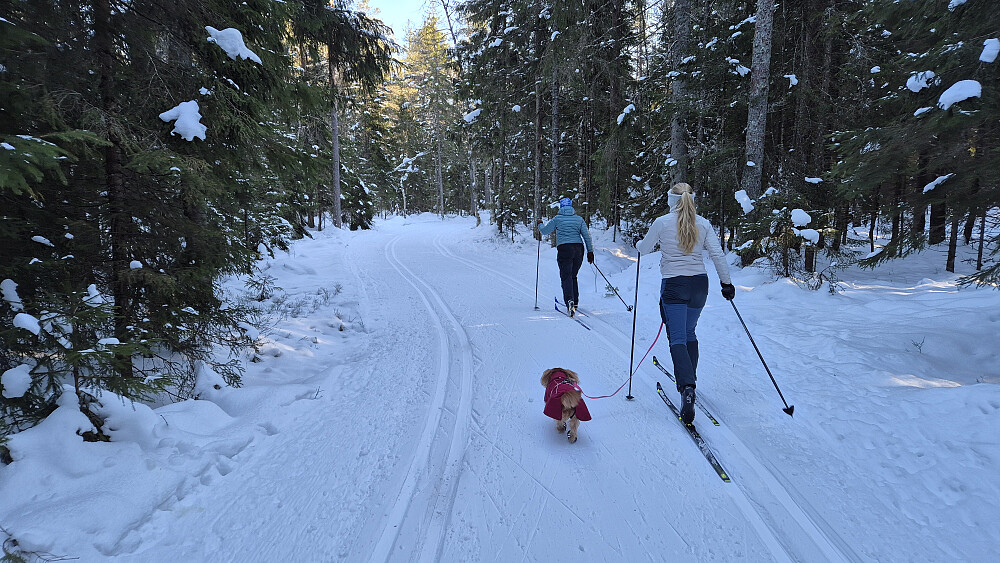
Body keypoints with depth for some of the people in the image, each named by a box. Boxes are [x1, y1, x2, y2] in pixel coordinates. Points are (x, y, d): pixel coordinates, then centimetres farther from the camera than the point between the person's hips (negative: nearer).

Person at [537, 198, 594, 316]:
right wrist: (590, 251, 8)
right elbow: (586, 235, 5)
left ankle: (570, 300, -29)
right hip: (578, 249, 3)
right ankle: (575, 302, 18)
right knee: (573, 276, 17)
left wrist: (540, 224, 34)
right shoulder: (579, 219, 11)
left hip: (564, 249, -3)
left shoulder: (557, 219, 5)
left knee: (566, 277, -7)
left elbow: (544, 231, 13)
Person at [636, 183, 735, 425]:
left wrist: (638, 243, 29)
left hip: (673, 285, -4)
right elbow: (718, 254, -1)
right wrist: (726, 282, 6)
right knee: (689, 333, 21)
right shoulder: (703, 223, 2)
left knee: (677, 338, -6)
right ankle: (690, 381, 31)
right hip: (699, 284, 4)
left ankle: (687, 388, -25)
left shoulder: (662, 222, -6)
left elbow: (644, 249, 6)